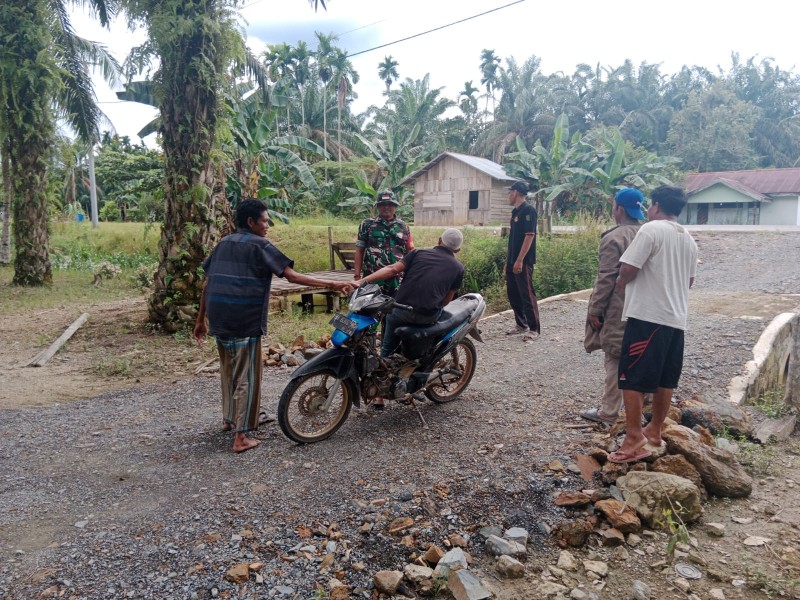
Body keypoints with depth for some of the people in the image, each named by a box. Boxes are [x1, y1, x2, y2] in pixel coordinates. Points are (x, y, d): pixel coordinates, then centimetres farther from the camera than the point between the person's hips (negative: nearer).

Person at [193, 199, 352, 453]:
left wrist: (200, 320, 19)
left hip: (219, 321, 7)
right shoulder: (259, 246, -7)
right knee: (247, 378, 1)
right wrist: (332, 284, -17)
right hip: (245, 323, -7)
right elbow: (292, 276, -17)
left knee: (228, 371, 23)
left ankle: (229, 419, 38)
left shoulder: (223, 244, 13)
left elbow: (207, 283, 14)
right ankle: (241, 437, 4)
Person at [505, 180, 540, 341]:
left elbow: (529, 236, -18)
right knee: (513, 294, 12)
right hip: (513, 261, 9)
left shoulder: (528, 210, -12)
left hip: (523, 261, -9)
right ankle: (521, 324, 23)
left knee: (527, 295, -6)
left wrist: (520, 260, -22)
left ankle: (534, 329, 0)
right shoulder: (516, 212, 16)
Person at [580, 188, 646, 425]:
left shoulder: (613, 238, -16)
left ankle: (608, 412, 4)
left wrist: (595, 310, -11)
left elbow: (606, 279, -18)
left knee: (615, 360, -2)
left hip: (618, 309, -7)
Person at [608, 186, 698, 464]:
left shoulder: (651, 230, -11)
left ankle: (634, 441, -5)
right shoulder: (689, 239, 14)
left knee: (632, 379, -5)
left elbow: (628, 269, -16)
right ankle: (654, 431, 27)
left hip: (647, 315, -8)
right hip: (677, 318, 8)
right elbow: (689, 280, 21)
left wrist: (620, 282, 4)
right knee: (665, 380, 16)